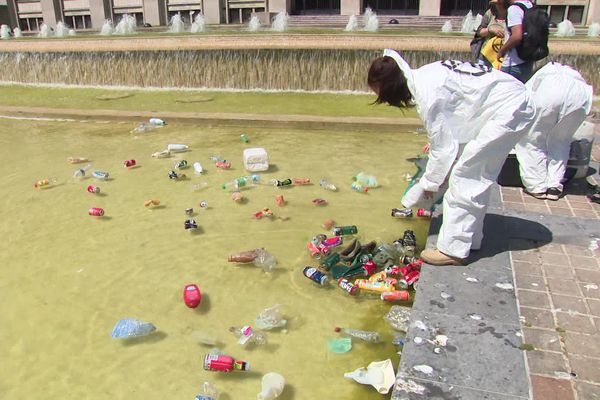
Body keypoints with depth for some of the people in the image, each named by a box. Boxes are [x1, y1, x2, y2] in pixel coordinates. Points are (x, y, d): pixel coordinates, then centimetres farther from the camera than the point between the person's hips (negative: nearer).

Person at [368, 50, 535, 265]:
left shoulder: (427, 93, -21)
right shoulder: (422, 76, 6)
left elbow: (444, 146, -15)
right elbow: (447, 134, 12)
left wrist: (428, 183, -2)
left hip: (509, 109, -10)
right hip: (515, 103, 10)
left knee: (465, 174, -8)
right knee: (479, 176, 14)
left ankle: (454, 249, -2)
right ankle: (470, 238, 25)